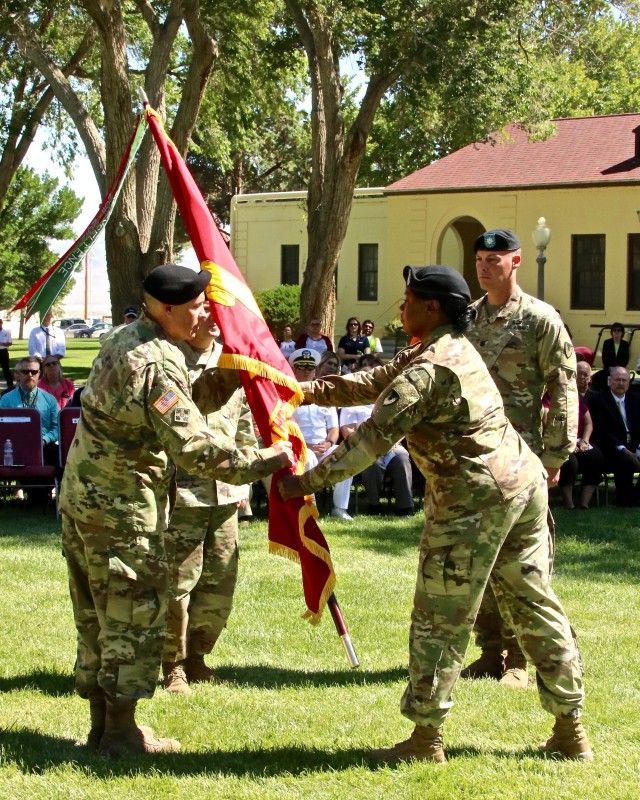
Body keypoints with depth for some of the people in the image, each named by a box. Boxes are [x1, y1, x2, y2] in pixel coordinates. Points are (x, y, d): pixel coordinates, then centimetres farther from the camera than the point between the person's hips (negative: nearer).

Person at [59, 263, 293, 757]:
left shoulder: (124, 341, 10)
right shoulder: (156, 364, -21)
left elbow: (181, 407, 15)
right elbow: (193, 446, -25)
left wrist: (228, 379, 3)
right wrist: (260, 463, -17)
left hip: (83, 494, 10)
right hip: (122, 508, -10)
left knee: (99, 617, 15)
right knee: (136, 615, 1)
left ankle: (102, 724, 23)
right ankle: (121, 732, 7)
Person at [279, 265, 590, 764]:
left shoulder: (427, 370, -16)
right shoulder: (457, 348, 13)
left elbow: (373, 439, -17)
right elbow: (375, 384, 20)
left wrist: (307, 482, -11)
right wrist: (313, 391, 16)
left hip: (473, 502, -9)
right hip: (525, 484, 9)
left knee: (441, 620, 2)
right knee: (535, 605, 13)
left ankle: (426, 739, 9)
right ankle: (571, 732, 17)